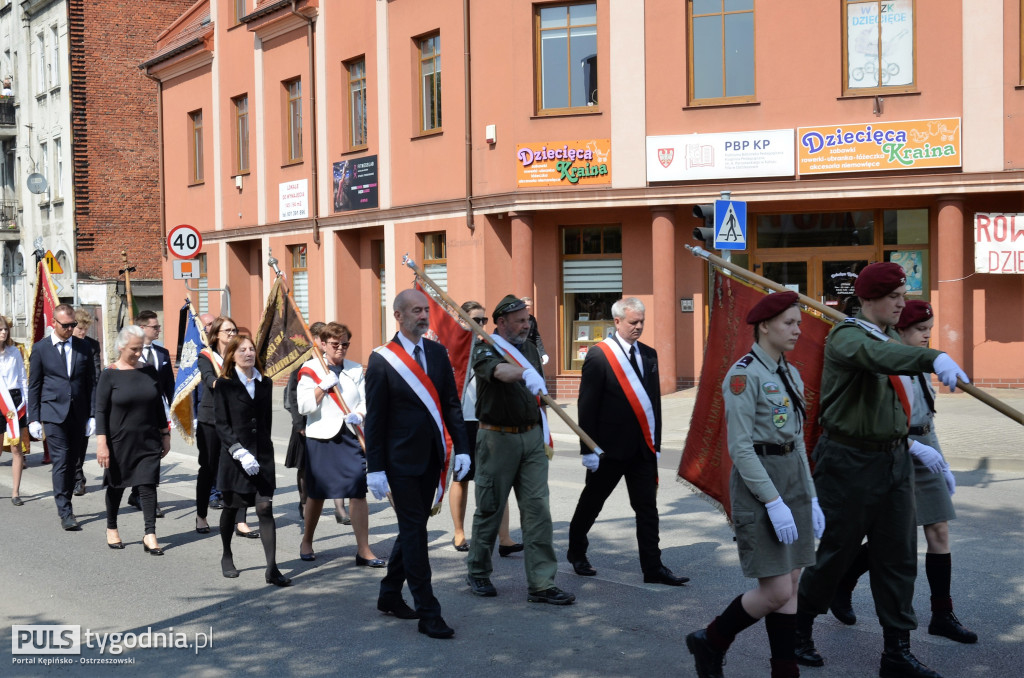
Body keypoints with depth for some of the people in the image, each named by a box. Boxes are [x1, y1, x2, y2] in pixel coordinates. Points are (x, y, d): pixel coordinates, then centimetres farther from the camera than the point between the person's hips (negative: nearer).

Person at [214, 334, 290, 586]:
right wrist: (240, 452, -18)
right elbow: (221, 424, -8)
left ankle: (272, 569, -8)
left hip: (262, 455, 2)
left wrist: (262, 448, 8)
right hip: (234, 456, -2)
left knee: (265, 508, -6)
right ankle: (227, 557, 34)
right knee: (231, 507, 12)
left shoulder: (265, 383, 8)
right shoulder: (224, 384, -3)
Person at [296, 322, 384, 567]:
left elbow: (365, 400, 7)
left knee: (358, 493, -6)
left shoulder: (355, 370, 8)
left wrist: (359, 415, -13)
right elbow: (304, 406, -8)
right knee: (316, 494, 10)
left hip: (351, 436, 2)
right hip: (321, 436, -2)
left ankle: (363, 550, 0)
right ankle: (307, 542, 32)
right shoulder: (311, 369, 0)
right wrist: (323, 385, -16)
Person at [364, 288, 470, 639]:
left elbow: (451, 403, 9)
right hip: (401, 461, -6)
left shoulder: (438, 352, 7)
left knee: (413, 528, 15)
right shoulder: (382, 360, -9)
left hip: (431, 459, 6)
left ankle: (389, 594, 31)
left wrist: (461, 448, 0)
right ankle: (428, 613, 2)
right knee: (414, 532, -3)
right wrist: (375, 468, -10)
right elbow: (374, 418, -8)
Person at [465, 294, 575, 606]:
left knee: (538, 508, 0)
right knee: (490, 507, 6)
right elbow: (498, 371, -32)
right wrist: (525, 373, -51)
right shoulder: (485, 350, -8)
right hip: (497, 437, -5)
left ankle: (542, 583, 2)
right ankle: (477, 573, 24)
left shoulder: (530, 349, 12)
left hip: (532, 437, 5)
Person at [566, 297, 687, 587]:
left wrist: (656, 442, 10)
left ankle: (653, 568, 9)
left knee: (647, 508, 4)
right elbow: (586, 406, -10)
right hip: (611, 446, -5)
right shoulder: (599, 355, -9)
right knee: (591, 502, 11)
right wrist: (589, 449, -12)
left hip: (643, 448, 5)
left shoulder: (649, 355, 9)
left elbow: (655, 400, 13)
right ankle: (577, 552, 31)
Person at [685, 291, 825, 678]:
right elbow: (739, 447, -18)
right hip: (757, 484, -8)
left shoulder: (790, 374, 12)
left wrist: (811, 498, 13)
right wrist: (774, 502, -21)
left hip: (793, 479, 8)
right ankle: (711, 642, 15)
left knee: (791, 586, 8)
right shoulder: (743, 375, -14)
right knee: (776, 592, -6)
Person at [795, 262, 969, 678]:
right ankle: (798, 630, 24)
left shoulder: (891, 339, 12)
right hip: (850, 461, -7)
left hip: (895, 460, 8)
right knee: (836, 552, 4)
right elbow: (878, 357, -39)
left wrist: (911, 445, 12)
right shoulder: (846, 336, -14)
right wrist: (935, 358, -55)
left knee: (898, 558, 8)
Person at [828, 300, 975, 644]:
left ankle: (942, 615, 12)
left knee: (939, 532, 4)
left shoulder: (918, 367, 12)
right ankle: (841, 586, 23)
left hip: (924, 457, 8)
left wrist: (943, 465, 19)